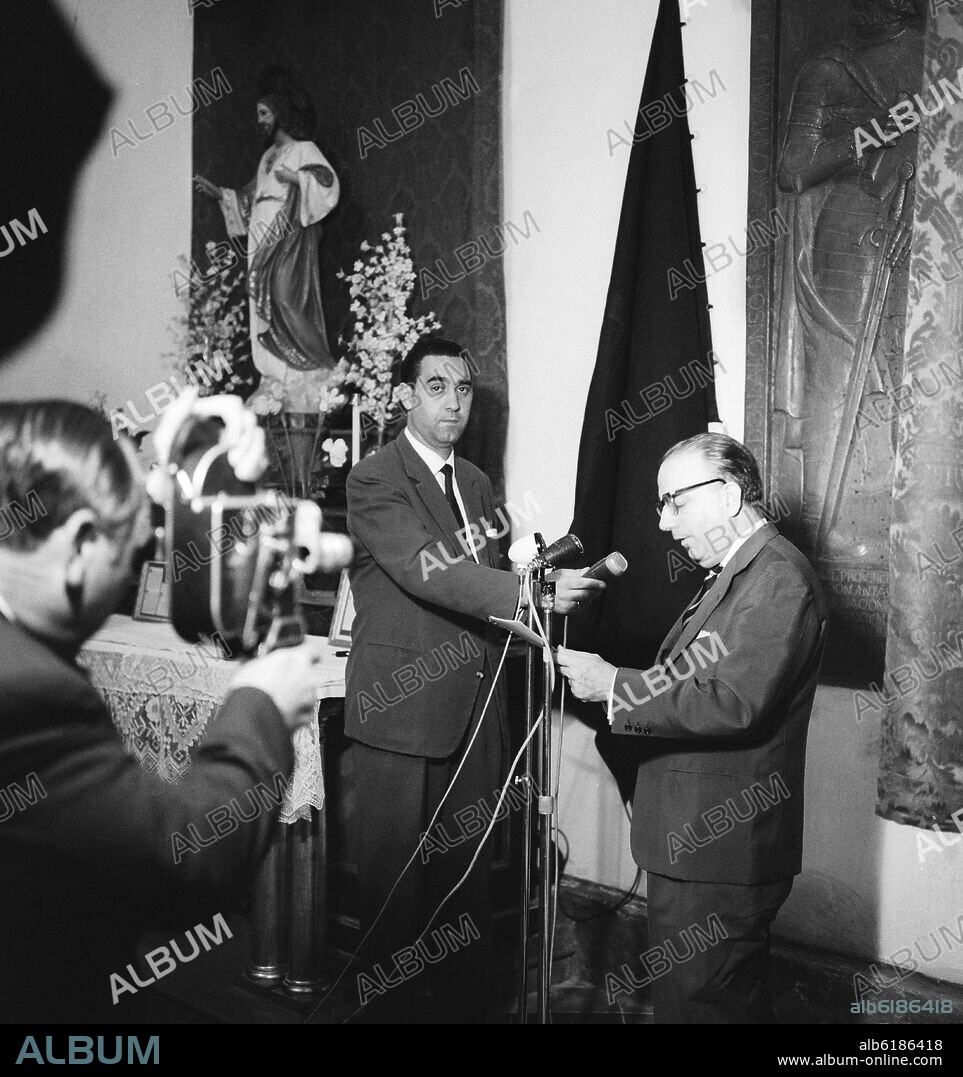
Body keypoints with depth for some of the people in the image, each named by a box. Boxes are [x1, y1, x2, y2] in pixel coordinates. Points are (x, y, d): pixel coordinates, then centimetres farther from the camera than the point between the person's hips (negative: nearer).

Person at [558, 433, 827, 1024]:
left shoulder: (778, 578, -18)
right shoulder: (737, 572, 15)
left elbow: (735, 704, -27)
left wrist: (616, 686, -21)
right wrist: (607, 679, 3)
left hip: (720, 852, -10)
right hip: (697, 841, 10)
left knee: (703, 1002, 0)